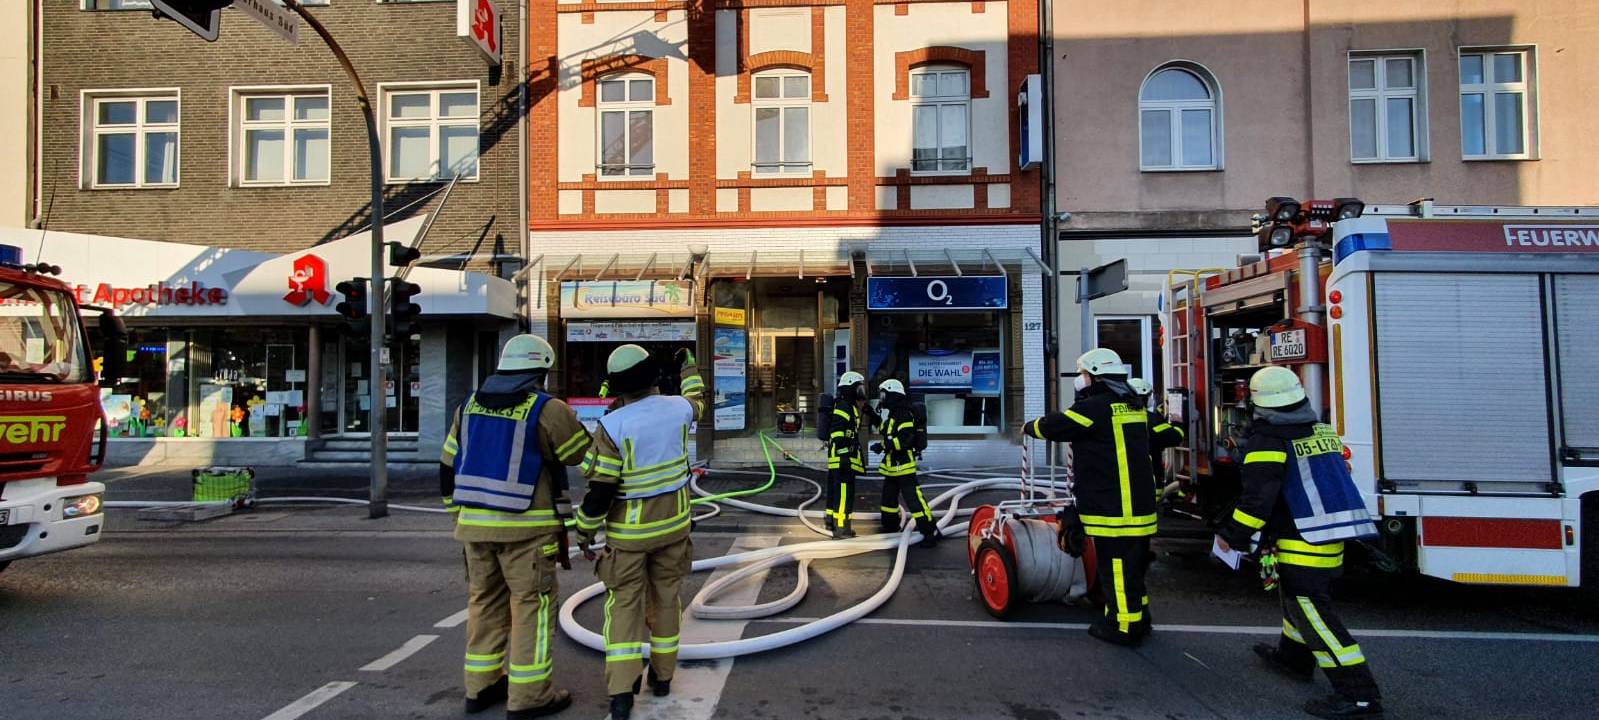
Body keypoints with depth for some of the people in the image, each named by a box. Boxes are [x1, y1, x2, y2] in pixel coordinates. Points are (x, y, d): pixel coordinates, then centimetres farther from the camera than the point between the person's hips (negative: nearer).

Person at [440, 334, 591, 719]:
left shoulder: (470, 405, 9)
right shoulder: (546, 409, -12)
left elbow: (449, 468, 14)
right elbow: (586, 455, -2)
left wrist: (461, 514, 23)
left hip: (475, 524, 7)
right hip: (525, 527, -6)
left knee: (485, 602, 18)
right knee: (532, 605, 3)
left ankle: (481, 687, 28)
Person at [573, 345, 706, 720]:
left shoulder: (612, 425, -18)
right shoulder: (676, 408, -6)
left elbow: (599, 489, -18)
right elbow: (696, 403, 22)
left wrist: (585, 532, -4)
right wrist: (689, 367, 37)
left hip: (629, 531, -4)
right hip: (673, 523, 4)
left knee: (624, 605, 6)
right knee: (665, 597, 16)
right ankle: (662, 676, 28)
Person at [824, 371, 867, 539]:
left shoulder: (850, 407, 20)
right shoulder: (843, 406, -13)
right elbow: (837, 434, -21)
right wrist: (844, 456, -24)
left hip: (843, 457, 11)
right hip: (843, 457, -11)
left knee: (835, 489, 16)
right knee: (844, 492, -11)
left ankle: (831, 521, 25)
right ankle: (841, 528, -10)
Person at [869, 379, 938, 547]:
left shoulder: (904, 415, -18)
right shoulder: (891, 415, 15)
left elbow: (904, 439, -28)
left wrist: (883, 446, -27)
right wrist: (875, 418, 19)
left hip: (904, 465, -10)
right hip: (891, 465, 10)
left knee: (913, 498, -12)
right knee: (889, 498, 21)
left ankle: (931, 533, -9)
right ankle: (890, 526, 38)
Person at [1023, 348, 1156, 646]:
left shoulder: (1095, 407, -15)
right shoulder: (1134, 406, 12)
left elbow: (1052, 426, -8)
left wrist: (1029, 427, 12)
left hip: (1111, 507, -9)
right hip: (1139, 502, 9)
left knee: (1115, 566, 0)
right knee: (1131, 562, 19)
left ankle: (1124, 626, 9)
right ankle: (1137, 617, 31)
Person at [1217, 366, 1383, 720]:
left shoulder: (1268, 440, -17)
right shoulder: (1323, 432, 9)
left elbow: (1258, 497, -21)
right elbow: (1336, 475, 19)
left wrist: (1232, 535, -11)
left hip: (1302, 540, -10)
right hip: (1332, 533, 10)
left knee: (1310, 610, -5)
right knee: (1298, 596, 24)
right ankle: (1293, 657, 41)